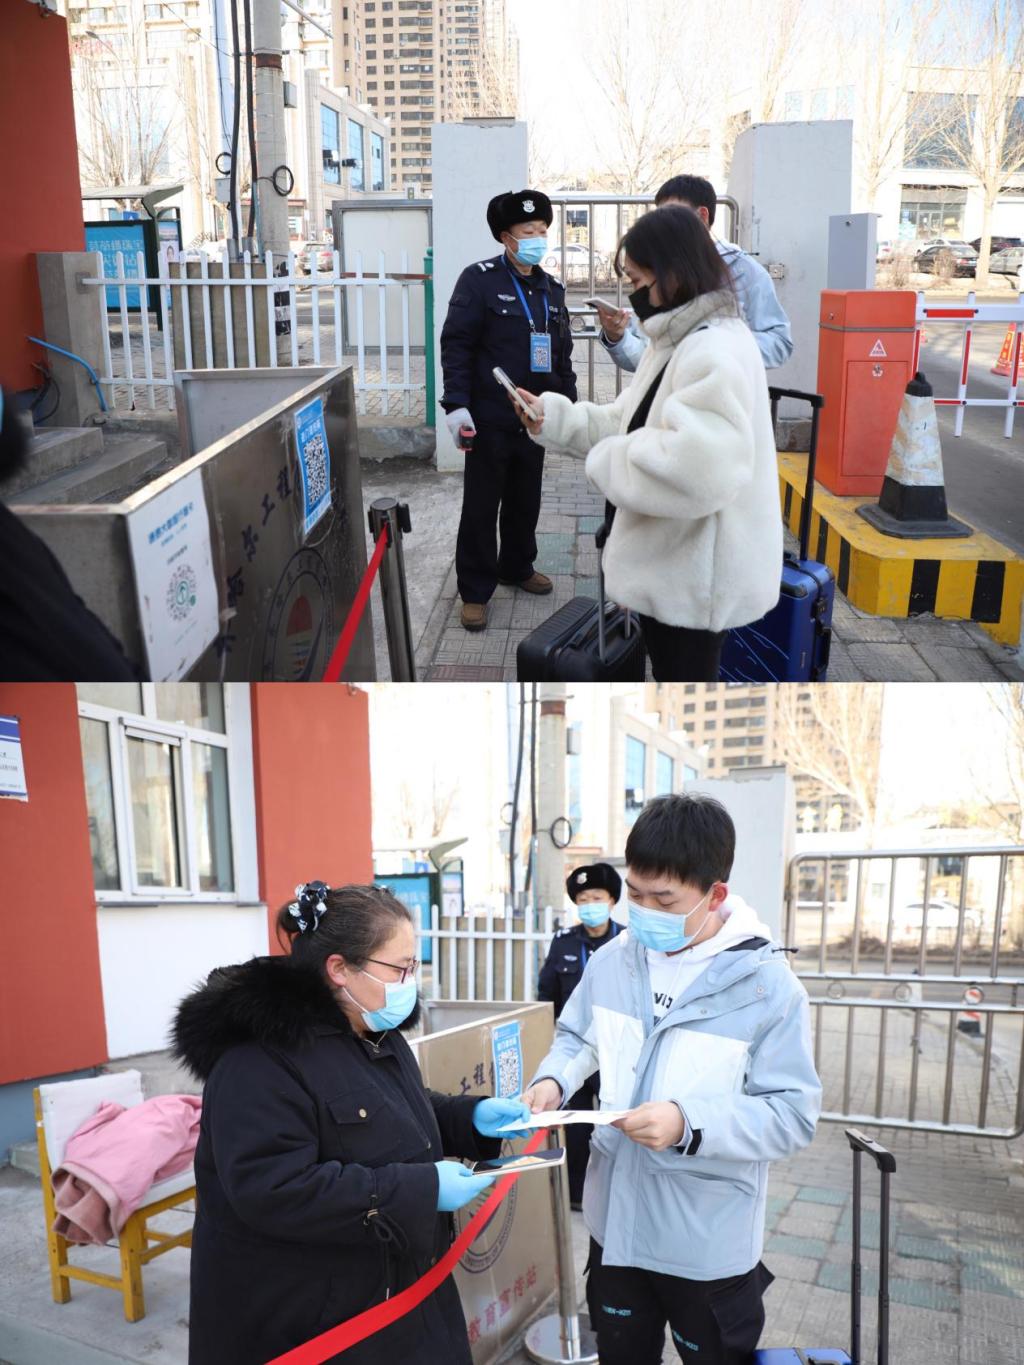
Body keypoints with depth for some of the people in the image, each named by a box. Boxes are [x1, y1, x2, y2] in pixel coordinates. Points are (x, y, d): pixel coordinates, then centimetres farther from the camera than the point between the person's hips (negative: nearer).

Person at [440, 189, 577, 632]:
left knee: (526, 499, 15)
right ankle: (475, 590, 11)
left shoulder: (552, 289, 12)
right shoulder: (479, 279, -7)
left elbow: (562, 354, 17)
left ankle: (517, 567, 35)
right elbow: (456, 344, -12)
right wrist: (457, 404, -20)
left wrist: (570, 405, 14)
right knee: (482, 504, 2)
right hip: (490, 416, -6)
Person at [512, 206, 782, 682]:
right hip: (670, 561, 11)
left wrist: (605, 463, -23)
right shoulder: (675, 343, 12)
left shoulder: (716, 352, -25)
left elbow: (696, 469, -38)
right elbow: (630, 423, 14)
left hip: (697, 572, -11)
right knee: (670, 676, 25)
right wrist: (553, 417, -1)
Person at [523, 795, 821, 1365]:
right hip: (617, 1219, 5)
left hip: (710, 1239, -4)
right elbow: (577, 1035, 13)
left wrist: (690, 1126, -31)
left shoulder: (769, 985, -19)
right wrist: (554, 1079, -9)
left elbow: (795, 1113, -19)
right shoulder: (613, 960, -4)